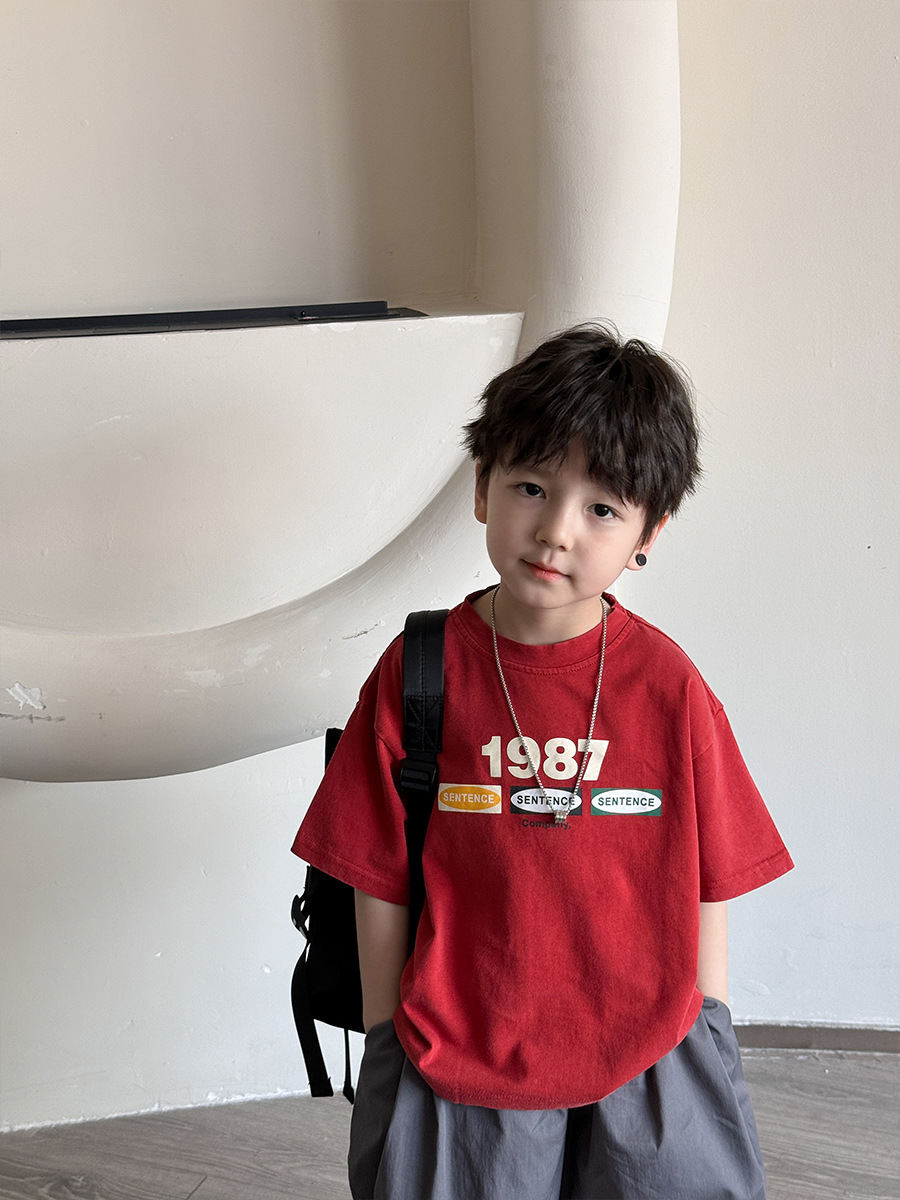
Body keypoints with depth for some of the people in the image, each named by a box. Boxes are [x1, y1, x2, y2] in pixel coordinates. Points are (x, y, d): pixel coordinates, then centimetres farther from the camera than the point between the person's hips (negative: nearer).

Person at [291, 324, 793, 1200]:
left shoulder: (667, 685, -7)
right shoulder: (419, 674, -9)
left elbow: (706, 883, 0)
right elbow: (380, 880, -3)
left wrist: (704, 1044, 4)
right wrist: (390, 1050, 2)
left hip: (646, 1062, 1)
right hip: (458, 1071, 0)